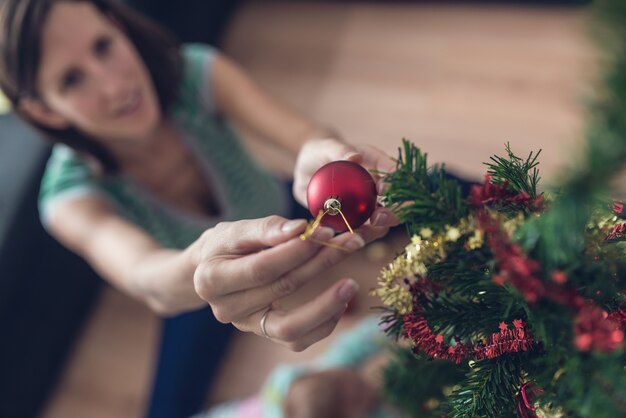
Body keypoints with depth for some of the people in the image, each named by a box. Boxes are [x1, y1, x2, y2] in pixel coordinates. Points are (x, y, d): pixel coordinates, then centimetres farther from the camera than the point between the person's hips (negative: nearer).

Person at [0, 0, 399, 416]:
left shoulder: (195, 72, -30)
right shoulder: (70, 194, -33)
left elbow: (304, 132, -42)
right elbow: (144, 277, -52)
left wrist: (320, 152, -66)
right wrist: (198, 273, -76)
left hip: (279, 211, 2)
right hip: (202, 294, -1)